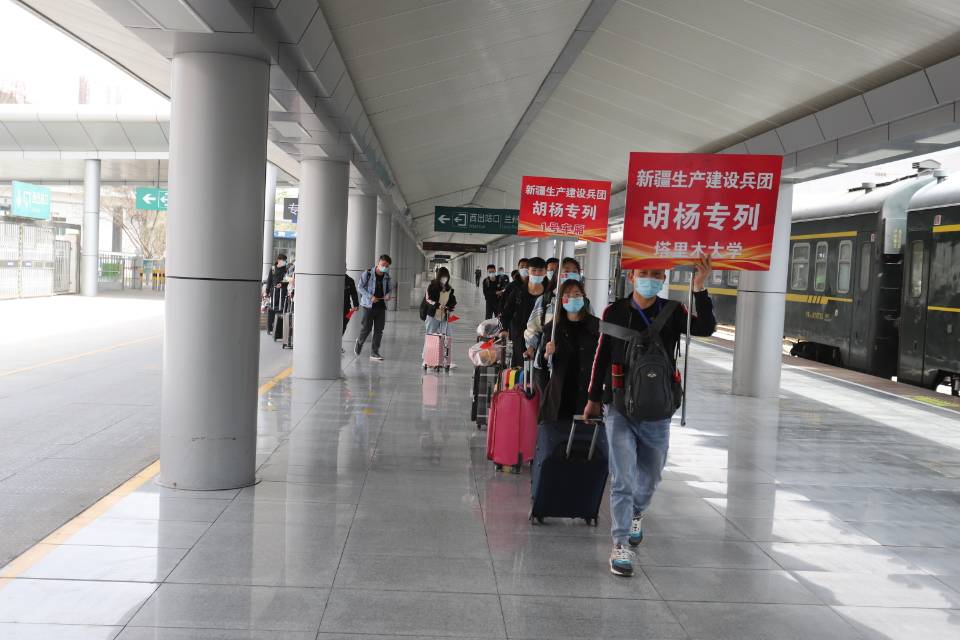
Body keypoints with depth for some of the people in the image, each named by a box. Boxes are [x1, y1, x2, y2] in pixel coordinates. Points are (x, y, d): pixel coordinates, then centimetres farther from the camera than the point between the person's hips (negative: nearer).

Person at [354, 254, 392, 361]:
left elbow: (389, 289, 17)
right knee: (366, 328, -1)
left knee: (379, 330, 2)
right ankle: (359, 342, 30)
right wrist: (370, 296, -19)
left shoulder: (387, 276, 6)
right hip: (368, 305, -4)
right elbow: (361, 287, -7)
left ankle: (374, 353, 9)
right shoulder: (367, 273, -8)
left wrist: (388, 295, -7)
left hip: (381, 306, 4)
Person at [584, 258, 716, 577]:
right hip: (620, 407, -2)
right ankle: (621, 545, -2)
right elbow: (602, 356, 7)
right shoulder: (615, 312, -2)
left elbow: (705, 328, -18)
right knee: (622, 479, -9)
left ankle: (636, 514, 48)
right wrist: (593, 398, 12)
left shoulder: (672, 312, -1)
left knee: (649, 477, 18)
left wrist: (700, 290, -29)